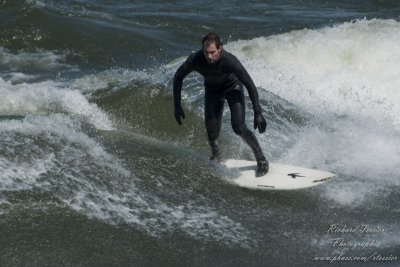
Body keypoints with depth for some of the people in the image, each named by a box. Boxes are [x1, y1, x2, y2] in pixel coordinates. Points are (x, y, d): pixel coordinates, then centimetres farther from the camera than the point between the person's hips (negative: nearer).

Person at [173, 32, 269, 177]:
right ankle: (217, 161, 22)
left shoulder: (229, 60, -39)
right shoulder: (195, 59, -31)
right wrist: (177, 105, -12)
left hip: (233, 87, -3)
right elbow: (178, 77, -12)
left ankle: (262, 160, 0)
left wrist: (258, 113, -32)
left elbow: (250, 85, -31)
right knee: (212, 134, -6)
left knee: (238, 127, -18)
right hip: (212, 91, 3)